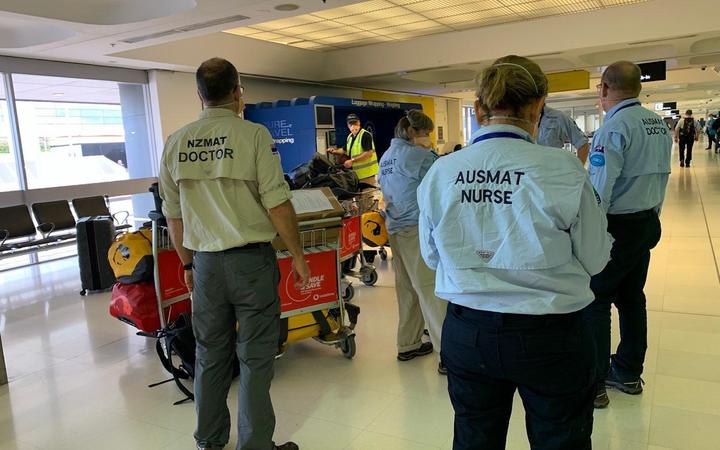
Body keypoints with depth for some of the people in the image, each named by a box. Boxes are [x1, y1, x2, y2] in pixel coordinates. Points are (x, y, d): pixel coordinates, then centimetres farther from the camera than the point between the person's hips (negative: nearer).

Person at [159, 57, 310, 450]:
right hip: (251, 259, -4)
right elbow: (278, 205, -12)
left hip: (205, 263, 5)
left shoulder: (175, 143, 4)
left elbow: (173, 215, 10)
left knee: (210, 355, 17)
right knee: (255, 358, 6)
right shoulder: (253, 135, -10)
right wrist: (298, 255, -1)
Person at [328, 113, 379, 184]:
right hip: (356, 173, 8)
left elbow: (369, 153, -20)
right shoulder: (350, 136, 15)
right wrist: (335, 151, 8)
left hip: (367, 173, -8)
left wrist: (352, 160, -21)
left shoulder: (365, 135, -12)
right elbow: (345, 150, 29)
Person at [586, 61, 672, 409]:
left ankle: (594, 384, 7)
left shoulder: (614, 127, -19)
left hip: (618, 227, -9)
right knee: (632, 298, 16)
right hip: (648, 224, 9)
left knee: (595, 301, -1)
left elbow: (599, 190, -24)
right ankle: (628, 374, 29)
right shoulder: (659, 124, 9)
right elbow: (661, 177, 15)